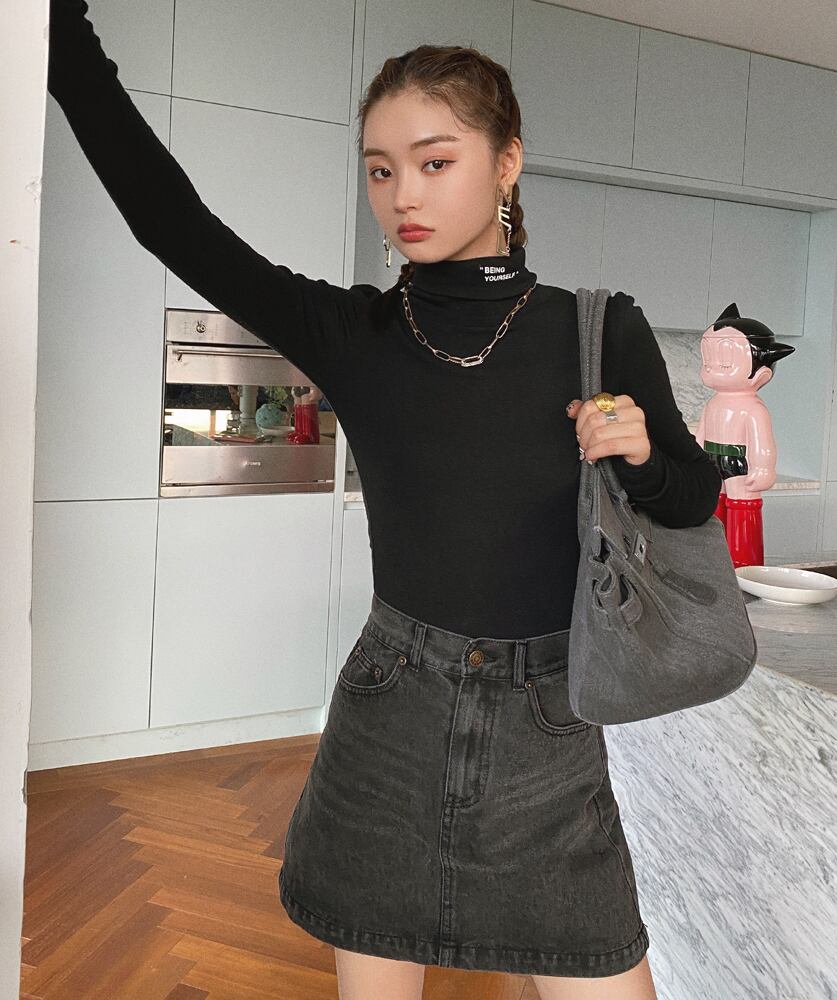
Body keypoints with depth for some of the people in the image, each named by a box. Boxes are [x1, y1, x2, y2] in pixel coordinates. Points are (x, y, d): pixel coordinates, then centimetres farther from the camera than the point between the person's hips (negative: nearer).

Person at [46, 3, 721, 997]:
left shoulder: (602, 333, -4)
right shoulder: (351, 333, -3)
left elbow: (694, 497, 7)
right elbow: (173, 222, -7)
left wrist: (641, 452, -15)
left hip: (546, 728, 0)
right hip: (388, 719, 1)